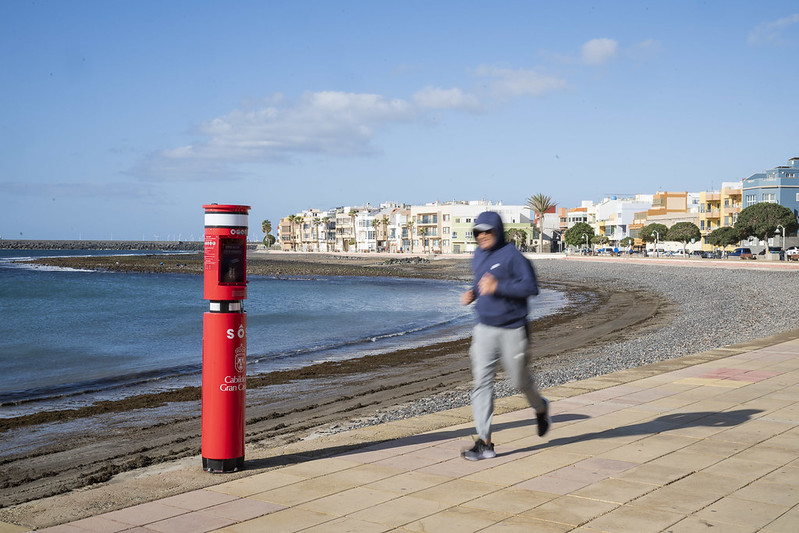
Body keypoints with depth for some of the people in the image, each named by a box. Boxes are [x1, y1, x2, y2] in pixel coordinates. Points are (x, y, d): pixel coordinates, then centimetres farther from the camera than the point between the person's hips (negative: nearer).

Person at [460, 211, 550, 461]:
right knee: (481, 381, -5)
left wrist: (497, 287, -26)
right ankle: (484, 442, -4)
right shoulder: (478, 255, 11)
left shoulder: (512, 255, -12)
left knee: (520, 380, 9)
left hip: (512, 329, -5)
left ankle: (541, 408, 44)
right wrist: (472, 293, 7)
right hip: (484, 328, 6)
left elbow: (531, 286, -19)